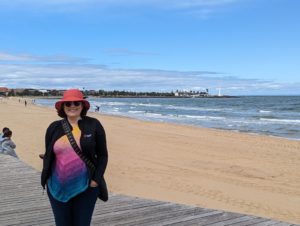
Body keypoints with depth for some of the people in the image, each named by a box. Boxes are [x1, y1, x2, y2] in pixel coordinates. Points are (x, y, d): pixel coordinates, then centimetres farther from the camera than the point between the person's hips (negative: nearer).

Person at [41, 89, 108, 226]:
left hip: (85, 187, -2)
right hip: (58, 187, 2)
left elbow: (102, 155, -1)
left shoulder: (94, 125, -3)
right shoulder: (54, 127, 3)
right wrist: (46, 177, 3)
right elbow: (48, 155, 12)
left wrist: (96, 179, -8)